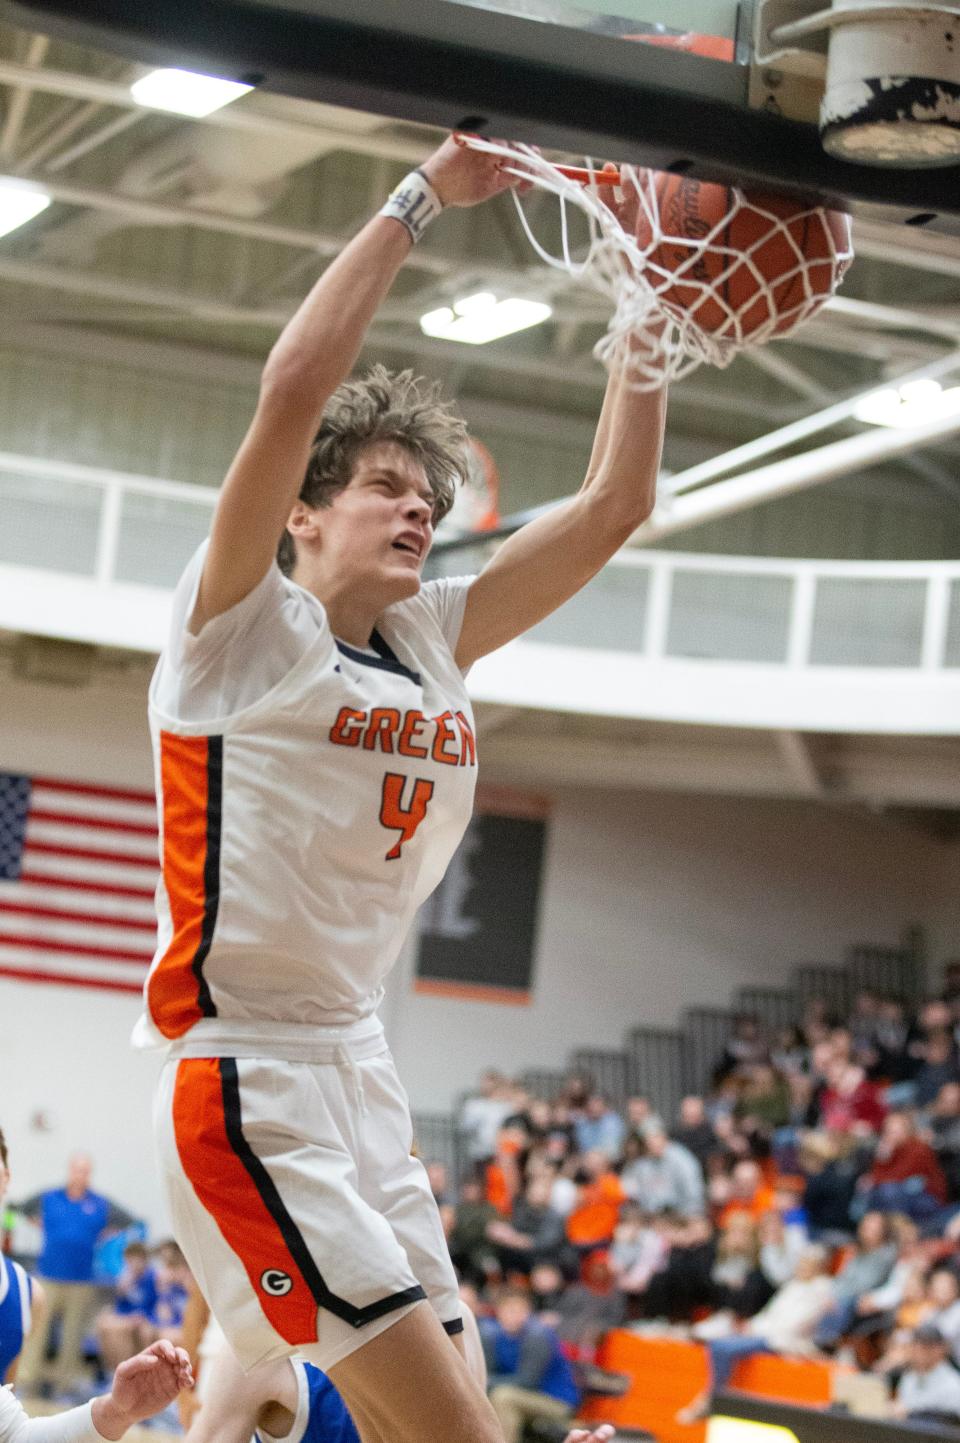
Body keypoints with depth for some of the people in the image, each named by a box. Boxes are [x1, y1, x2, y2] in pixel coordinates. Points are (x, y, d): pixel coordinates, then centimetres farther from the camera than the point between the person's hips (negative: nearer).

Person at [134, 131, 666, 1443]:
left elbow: (614, 505, 13)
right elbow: (295, 388, -20)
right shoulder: (244, 630, -6)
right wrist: (421, 199, -15)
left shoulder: (432, 642, 13)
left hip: (357, 1074, 8)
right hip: (243, 1080, -8)